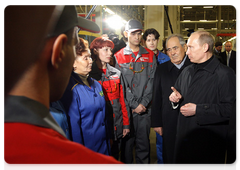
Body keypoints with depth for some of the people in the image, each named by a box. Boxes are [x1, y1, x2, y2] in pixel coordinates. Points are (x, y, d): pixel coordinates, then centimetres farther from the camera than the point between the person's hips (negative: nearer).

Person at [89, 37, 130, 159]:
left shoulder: (116, 73, 8)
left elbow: (122, 100, 10)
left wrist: (126, 124, 8)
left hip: (117, 128, 4)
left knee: (114, 158, 17)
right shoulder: (89, 74, -6)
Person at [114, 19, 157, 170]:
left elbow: (152, 81, 2)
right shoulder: (119, 57, 3)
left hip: (145, 107, 1)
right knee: (127, 141, 7)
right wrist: (134, 104, -10)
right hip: (126, 107, -1)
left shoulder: (149, 55, 8)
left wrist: (144, 103, -8)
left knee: (143, 141, 9)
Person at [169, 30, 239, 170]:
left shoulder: (224, 74, -15)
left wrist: (198, 109, -22)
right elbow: (179, 92, 26)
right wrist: (176, 97, 1)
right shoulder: (187, 71, 12)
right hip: (184, 138, 7)